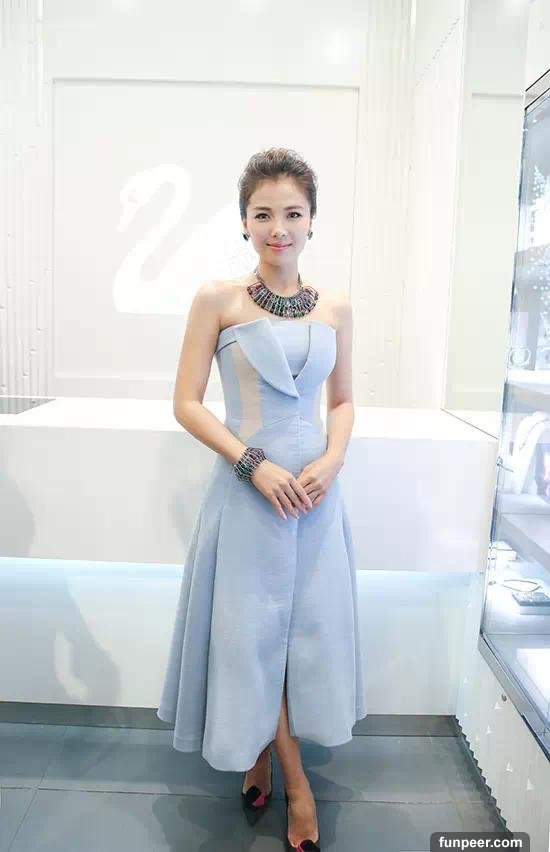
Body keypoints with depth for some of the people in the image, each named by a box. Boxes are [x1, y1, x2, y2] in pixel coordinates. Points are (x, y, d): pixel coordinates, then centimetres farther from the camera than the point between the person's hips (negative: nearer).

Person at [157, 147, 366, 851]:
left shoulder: (335, 308, 4)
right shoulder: (218, 299, -6)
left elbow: (343, 401, 11)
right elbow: (186, 404, -7)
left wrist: (330, 461, -8)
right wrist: (255, 464, -16)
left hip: (316, 489, 4)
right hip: (245, 487, -3)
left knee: (309, 624, 12)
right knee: (252, 628, 7)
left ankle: (261, 759, 39)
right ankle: (294, 780, 31)